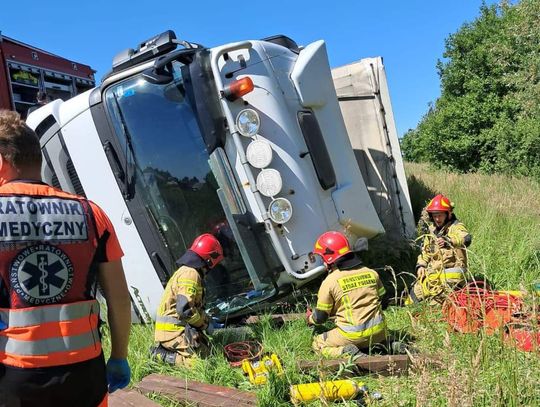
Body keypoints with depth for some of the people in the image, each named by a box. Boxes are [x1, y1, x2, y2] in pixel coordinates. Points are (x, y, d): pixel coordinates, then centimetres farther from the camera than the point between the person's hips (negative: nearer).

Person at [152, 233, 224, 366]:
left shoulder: (186, 270, 17)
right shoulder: (191, 274, -17)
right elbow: (184, 309, -25)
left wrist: (206, 319, 15)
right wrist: (205, 324, -11)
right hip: (173, 331, -10)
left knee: (206, 349, 4)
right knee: (199, 360, -19)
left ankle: (162, 349, 6)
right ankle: (161, 355, -8)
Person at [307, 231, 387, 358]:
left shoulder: (329, 282, -9)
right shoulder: (371, 273, 4)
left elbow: (320, 317, -1)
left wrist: (310, 319, 23)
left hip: (352, 335, -5)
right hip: (378, 331, 5)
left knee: (317, 344, 16)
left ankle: (346, 352, -10)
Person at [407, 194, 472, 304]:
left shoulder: (456, 227, -11)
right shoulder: (432, 228, 11)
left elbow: (466, 239, -34)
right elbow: (425, 250, 21)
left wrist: (448, 241, -52)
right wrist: (421, 265, 5)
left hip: (451, 272, -7)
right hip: (434, 271, 7)